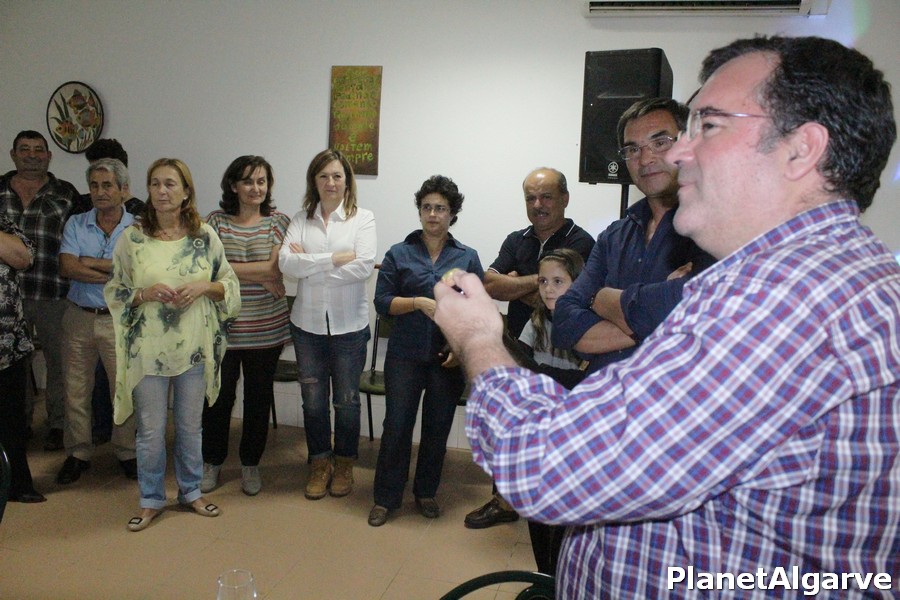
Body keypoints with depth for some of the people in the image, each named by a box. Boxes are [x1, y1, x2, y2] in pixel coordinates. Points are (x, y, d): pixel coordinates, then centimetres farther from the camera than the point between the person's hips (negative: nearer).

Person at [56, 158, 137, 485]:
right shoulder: (76, 224, 3)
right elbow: (67, 268, -11)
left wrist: (90, 262, -13)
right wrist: (117, 270, -16)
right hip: (79, 317, 2)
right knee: (76, 390, 9)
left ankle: (126, 452, 23)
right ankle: (78, 454, 25)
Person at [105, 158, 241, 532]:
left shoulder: (205, 236, 0)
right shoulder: (132, 238, -3)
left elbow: (229, 285, 6)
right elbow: (114, 292, 2)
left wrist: (205, 287, -14)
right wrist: (145, 294, -16)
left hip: (194, 348, 1)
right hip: (148, 351, -1)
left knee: (190, 427, 15)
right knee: (150, 431, 8)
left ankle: (191, 491, 34)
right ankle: (151, 500, 27)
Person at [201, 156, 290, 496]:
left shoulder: (278, 222, 1)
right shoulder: (216, 221, 2)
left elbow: (274, 270, -10)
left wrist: (229, 268, -12)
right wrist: (258, 274, -14)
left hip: (266, 328, 0)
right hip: (222, 326, 0)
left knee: (259, 398, 10)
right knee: (218, 395, 8)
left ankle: (251, 464, 28)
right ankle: (212, 461, 29)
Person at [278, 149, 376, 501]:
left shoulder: (362, 219, -3)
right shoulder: (301, 220, 2)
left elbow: (363, 267, -17)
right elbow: (286, 263, -13)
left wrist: (310, 264, -13)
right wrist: (337, 258, -18)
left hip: (349, 325, -2)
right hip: (308, 323, 2)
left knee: (346, 400, 11)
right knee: (313, 399, 13)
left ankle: (344, 464, 31)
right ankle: (319, 464, 31)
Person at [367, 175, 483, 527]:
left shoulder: (467, 258, 5)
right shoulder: (399, 254, 3)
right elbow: (382, 302, -2)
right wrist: (419, 302, -17)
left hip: (449, 358, 1)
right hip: (405, 356, -1)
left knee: (437, 429, 10)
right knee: (397, 426, 1)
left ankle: (426, 493, 28)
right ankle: (385, 498, 16)